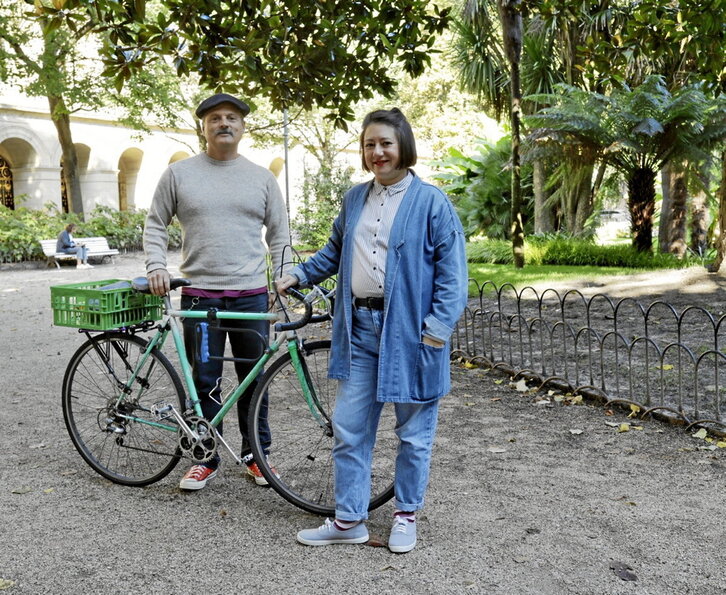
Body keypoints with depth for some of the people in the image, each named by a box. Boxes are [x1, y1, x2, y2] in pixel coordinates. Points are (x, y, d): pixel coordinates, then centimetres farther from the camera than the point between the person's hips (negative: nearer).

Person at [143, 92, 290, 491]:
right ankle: (205, 459, 22)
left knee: (253, 380, 9)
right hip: (200, 295, -1)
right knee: (204, 382, 6)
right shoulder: (179, 173, 4)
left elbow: (279, 235, 10)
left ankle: (256, 456, 24)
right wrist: (156, 266, -6)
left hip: (251, 294, 1)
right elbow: (155, 224, 9)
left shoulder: (262, 178, 7)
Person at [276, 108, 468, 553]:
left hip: (410, 329, -5)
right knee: (349, 429, 9)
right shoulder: (354, 199, 11)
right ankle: (349, 520, 23)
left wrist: (439, 326, -15)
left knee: (414, 433, 10)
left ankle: (407, 515, 29)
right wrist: (299, 275, 11)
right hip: (360, 328, 5)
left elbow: (452, 269, -9)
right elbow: (334, 252, 23)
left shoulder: (431, 201, -6)